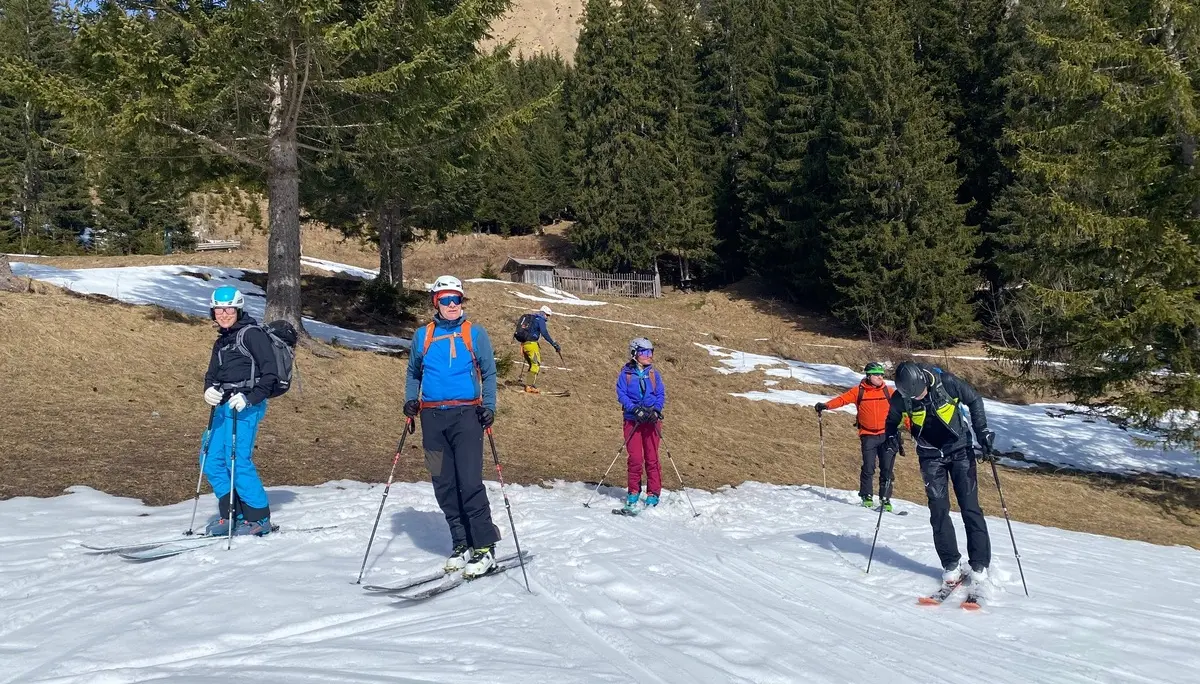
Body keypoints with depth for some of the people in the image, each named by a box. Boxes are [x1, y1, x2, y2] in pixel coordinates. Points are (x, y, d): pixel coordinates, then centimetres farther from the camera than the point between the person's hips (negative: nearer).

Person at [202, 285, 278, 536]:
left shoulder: (251, 334, -7)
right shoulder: (221, 342, 20)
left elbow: (270, 373, -12)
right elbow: (212, 374, 21)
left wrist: (250, 398, -22)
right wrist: (209, 391, -2)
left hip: (246, 406, -9)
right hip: (224, 407, 9)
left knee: (238, 461, -14)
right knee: (212, 461, 6)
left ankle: (259, 518, -3)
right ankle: (230, 515, 15)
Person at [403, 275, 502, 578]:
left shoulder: (475, 334, 7)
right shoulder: (422, 335, 13)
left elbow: (489, 373, 8)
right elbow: (413, 373, 23)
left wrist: (489, 406, -4)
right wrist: (410, 399, 7)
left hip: (466, 414, -3)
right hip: (432, 417, 3)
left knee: (470, 482, -12)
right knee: (444, 485, 4)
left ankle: (485, 547, -7)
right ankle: (461, 543, 14)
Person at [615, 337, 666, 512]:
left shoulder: (653, 373, 8)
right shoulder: (626, 373, 3)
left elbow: (661, 394, 5)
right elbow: (621, 394, -4)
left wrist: (655, 410, -14)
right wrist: (635, 409, -17)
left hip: (651, 420, 1)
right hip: (632, 420, -1)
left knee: (652, 457, 1)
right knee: (635, 458, -2)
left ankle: (653, 493, 8)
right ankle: (633, 492, 12)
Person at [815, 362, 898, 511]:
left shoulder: (888, 391, 7)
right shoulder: (859, 391, 2)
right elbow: (842, 399, -5)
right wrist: (826, 405, -21)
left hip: (886, 435, 1)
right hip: (868, 436, -1)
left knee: (887, 469, 2)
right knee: (868, 468, -6)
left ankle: (885, 499, 13)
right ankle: (866, 497, 8)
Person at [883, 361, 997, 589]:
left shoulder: (946, 382, -22)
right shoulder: (900, 398, -16)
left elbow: (974, 400, -4)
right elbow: (892, 421, 6)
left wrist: (982, 431, -10)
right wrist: (891, 438, -13)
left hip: (960, 449, -2)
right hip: (931, 456, 2)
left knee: (970, 507, -5)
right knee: (939, 510, -4)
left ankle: (980, 564, 1)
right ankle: (951, 565, 5)